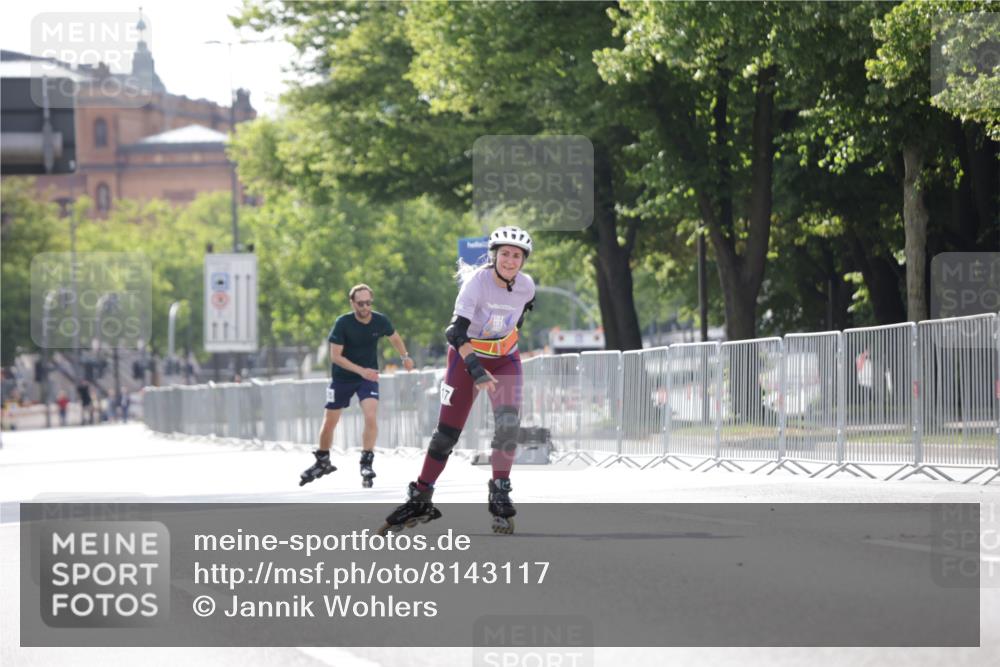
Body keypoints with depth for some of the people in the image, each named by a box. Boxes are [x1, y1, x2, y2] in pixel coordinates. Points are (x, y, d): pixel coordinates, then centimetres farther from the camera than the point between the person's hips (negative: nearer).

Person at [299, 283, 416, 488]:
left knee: (371, 416, -21)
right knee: (329, 422, 7)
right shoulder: (343, 323, -21)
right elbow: (335, 356, -20)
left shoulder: (380, 321, -13)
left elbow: (394, 337, 11)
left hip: (368, 376, 1)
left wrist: (405, 357, 22)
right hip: (342, 377, -1)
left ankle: (367, 463, -11)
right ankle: (322, 462, 30)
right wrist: (361, 370, -29)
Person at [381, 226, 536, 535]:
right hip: (467, 357, -3)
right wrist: (476, 369, -44)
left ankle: (500, 495, -10)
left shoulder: (527, 286, -12)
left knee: (508, 422, -19)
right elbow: (456, 332, -34)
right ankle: (420, 499, 9)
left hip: (505, 360, 3)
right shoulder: (477, 281, -25)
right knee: (447, 430, -3)